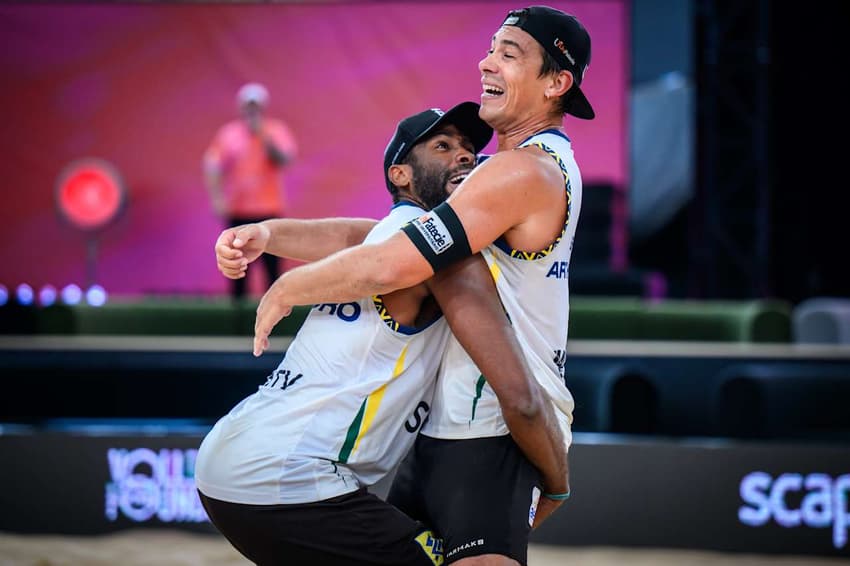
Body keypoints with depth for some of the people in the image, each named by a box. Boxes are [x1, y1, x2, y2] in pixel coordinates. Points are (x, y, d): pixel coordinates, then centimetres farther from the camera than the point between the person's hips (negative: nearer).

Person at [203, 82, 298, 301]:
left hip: (270, 211, -1)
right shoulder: (227, 133, 6)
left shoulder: (277, 131, 5)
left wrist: (263, 135, -18)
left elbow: (284, 159, -11)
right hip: (237, 212, 1)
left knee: (272, 266, -3)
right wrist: (217, 198, -11)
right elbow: (212, 167, 1)